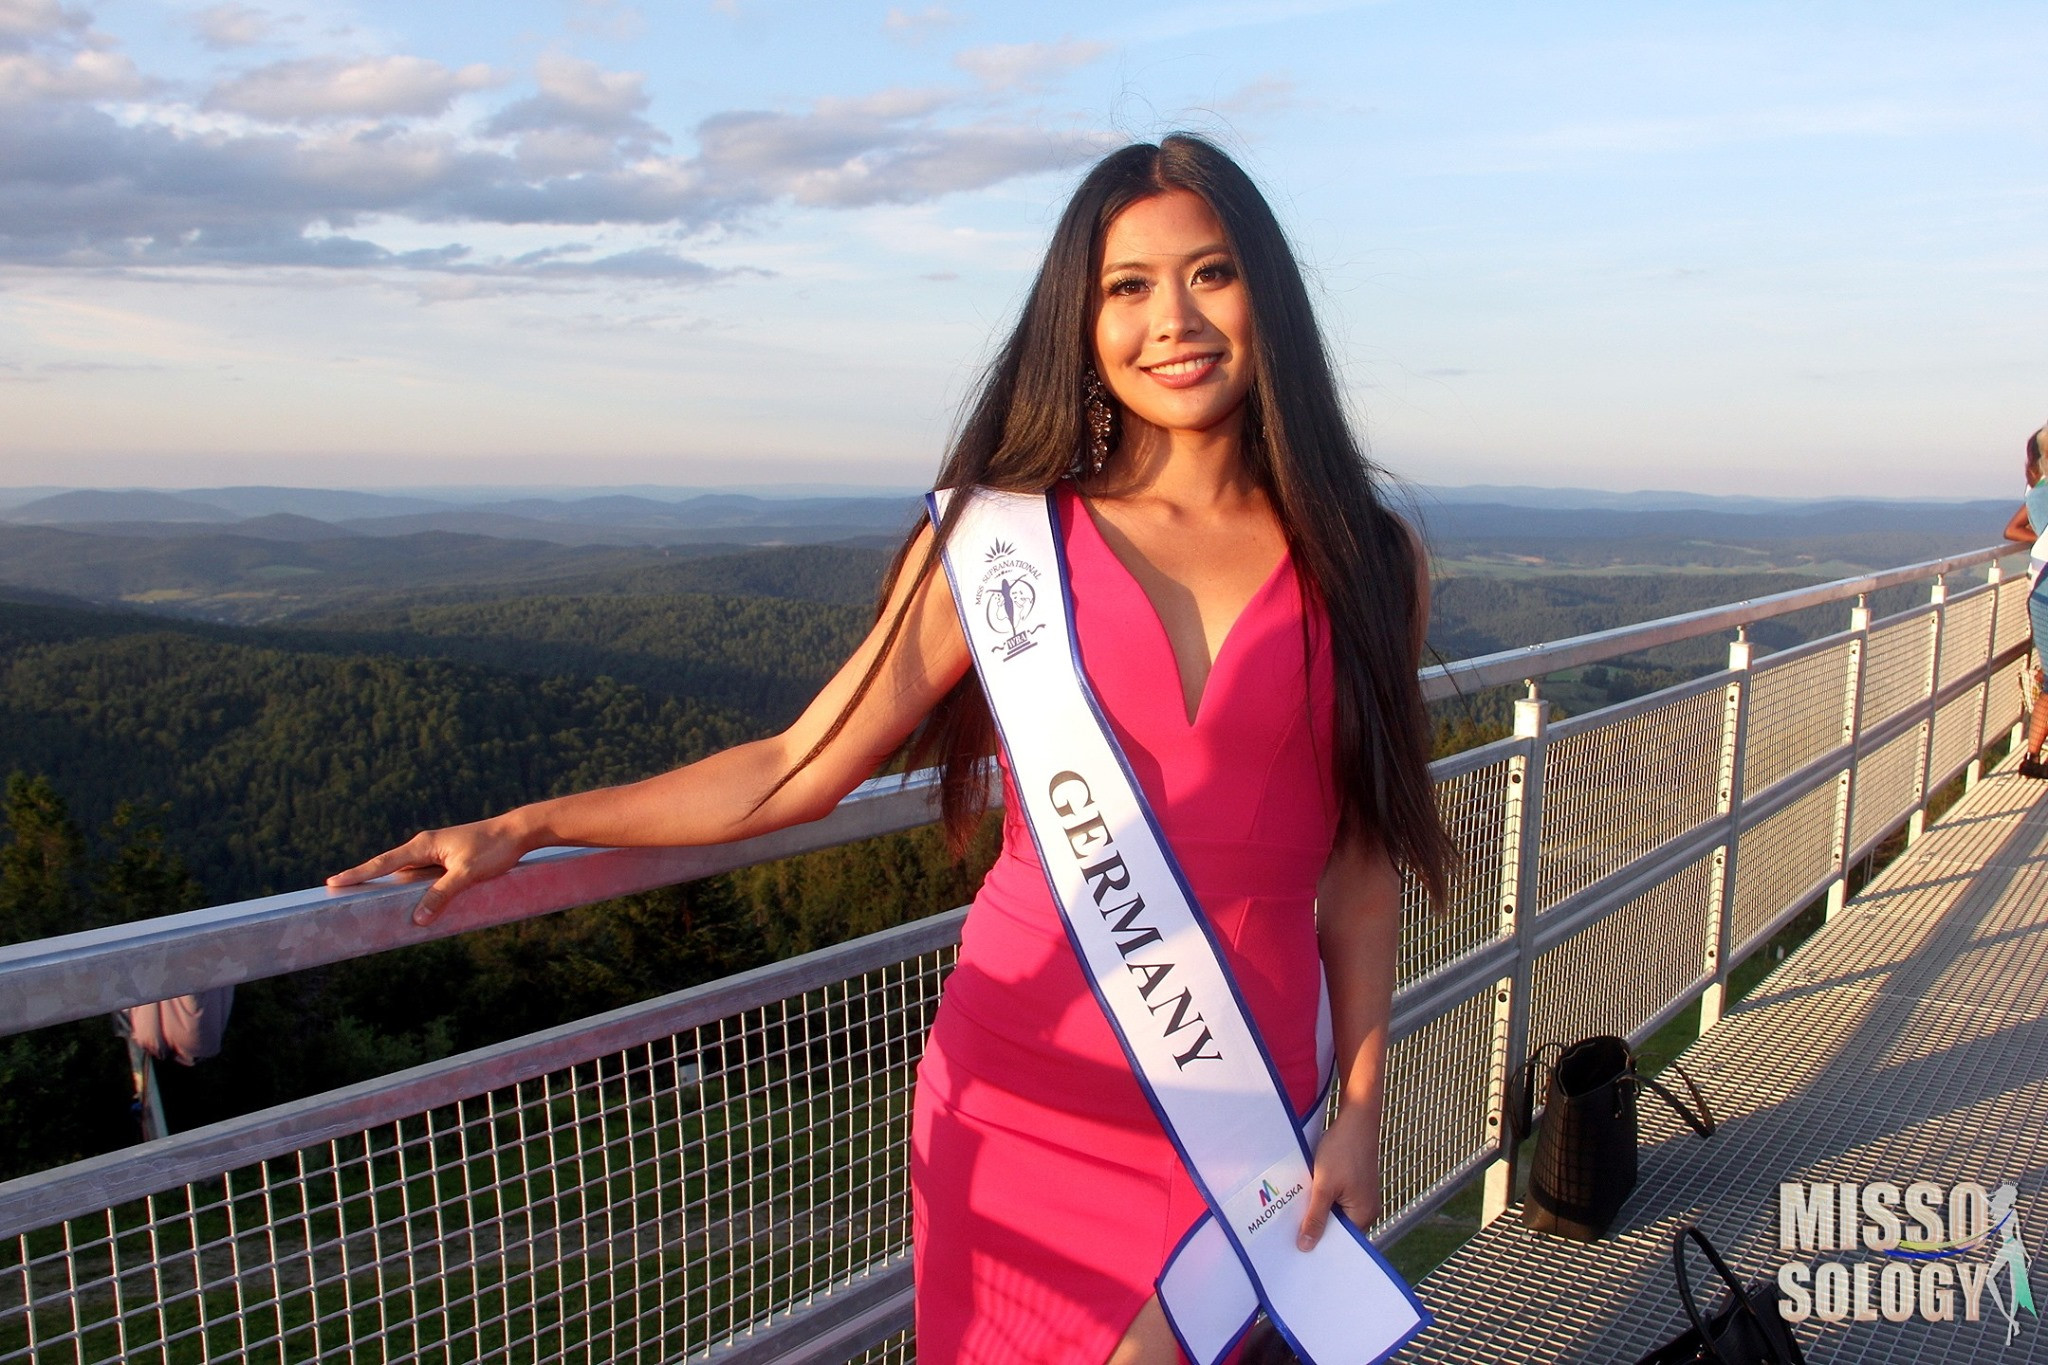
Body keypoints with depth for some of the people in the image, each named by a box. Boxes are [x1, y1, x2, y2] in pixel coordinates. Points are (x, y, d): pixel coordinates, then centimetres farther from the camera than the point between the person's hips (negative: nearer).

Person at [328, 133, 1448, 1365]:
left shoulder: (1370, 567, 0)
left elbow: (1364, 863, 5)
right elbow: (800, 769, -1)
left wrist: (1361, 1111, 1)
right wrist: (525, 829, -3)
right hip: (1019, 1089, 0)